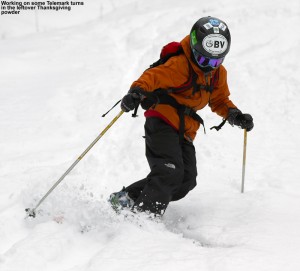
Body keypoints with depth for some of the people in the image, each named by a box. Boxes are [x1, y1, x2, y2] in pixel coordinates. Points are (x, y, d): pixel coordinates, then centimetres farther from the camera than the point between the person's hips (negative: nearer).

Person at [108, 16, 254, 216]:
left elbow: (220, 100, 23)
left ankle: (126, 198, 4)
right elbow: (153, 76, -29)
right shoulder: (180, 65, -16)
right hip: (162, 123, -8)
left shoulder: (218, 74, 10)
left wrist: (234, 115, 5)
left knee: (186, 181, -3)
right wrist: (137, 92, -48)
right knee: (170, 172, -25)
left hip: (184, 132, 8)